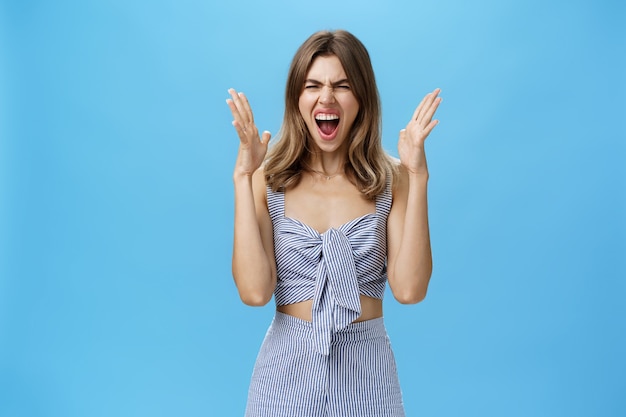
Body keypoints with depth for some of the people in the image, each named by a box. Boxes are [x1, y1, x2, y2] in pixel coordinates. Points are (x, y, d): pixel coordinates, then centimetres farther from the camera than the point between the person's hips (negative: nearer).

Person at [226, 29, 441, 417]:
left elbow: (409, 289, -15)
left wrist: (418, 176, -18)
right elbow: (255, 291, -17)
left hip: (368, 369, 1)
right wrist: (242, 177, -19)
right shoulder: (269, 179, -6)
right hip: (288, 366, 0)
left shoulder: (392, 179, -5)